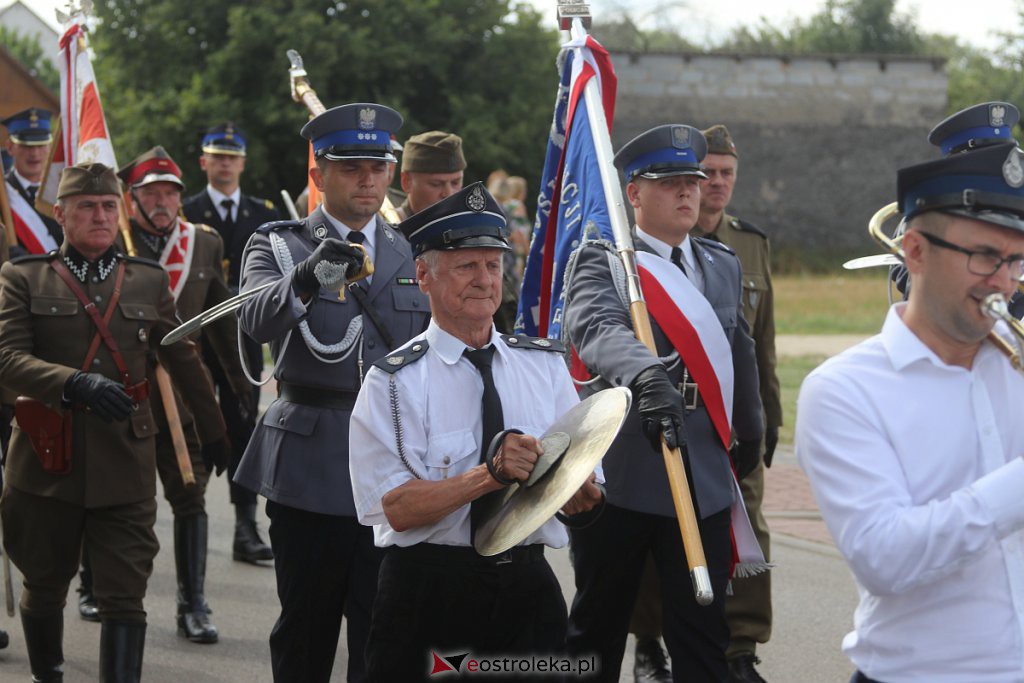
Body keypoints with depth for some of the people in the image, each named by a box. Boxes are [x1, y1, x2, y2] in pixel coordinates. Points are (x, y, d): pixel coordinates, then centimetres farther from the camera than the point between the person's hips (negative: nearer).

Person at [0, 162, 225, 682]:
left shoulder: (150, 280, 10)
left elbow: (184, 361, 16)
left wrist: (223, 429, 18)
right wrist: (77, 385, -27)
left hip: (125, 464, 0)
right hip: (47, 460, 0)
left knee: (124, 596, -6)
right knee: (44, 586, 15)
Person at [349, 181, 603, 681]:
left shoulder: (545, 364, 8)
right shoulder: (393, 382, -5)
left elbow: (584, 498, 4)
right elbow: (398, 508, -14)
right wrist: (493, 474, -23)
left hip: (527, 588, 4)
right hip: (429, 592, -3)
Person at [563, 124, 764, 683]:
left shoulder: (723, 265, 13)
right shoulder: (601, 261, -7)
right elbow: (597, 329, -29)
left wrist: (749, 435, 31)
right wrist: (646, 376, -48)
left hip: (704, 482, 4)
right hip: (618, 478, -4)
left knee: (702, 635, 3)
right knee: (598, 628, 11)